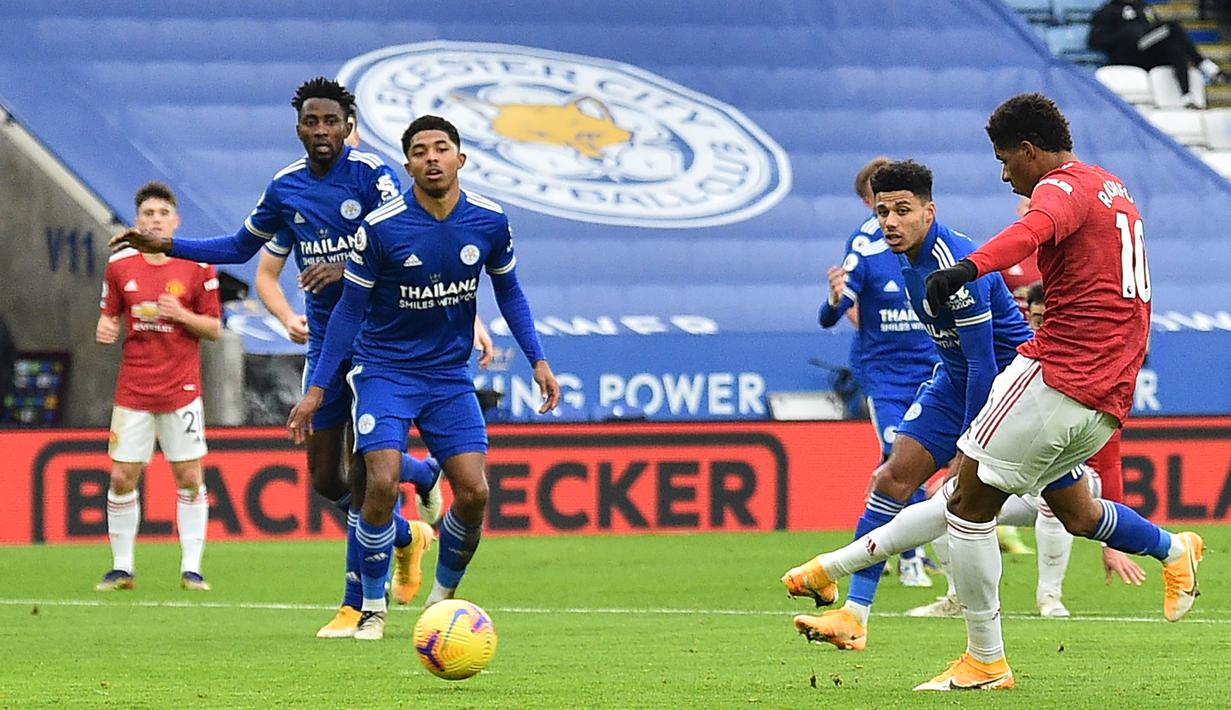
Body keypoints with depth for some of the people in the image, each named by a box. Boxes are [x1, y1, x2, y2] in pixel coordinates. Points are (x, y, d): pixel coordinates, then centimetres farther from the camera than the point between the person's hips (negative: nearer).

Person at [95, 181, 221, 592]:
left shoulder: (197, 266, -2)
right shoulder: (119, 265, 5)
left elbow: (214, 329, 1)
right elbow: (110, 317, 14)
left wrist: (181, 315, -16)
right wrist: (106, 329, -8)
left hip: (182, 389, -2)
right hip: (133, 389, 2)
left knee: (189, 478, -2)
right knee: (122, 478, 0)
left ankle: (191, 569, 5)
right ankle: (122, 568, 10)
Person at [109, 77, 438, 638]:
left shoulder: (370, 174, -11)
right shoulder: (286, 188, 6)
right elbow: (242, 247, 21)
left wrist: (347, 269, -32)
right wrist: (167, 246, 14)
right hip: (324, 337, 6)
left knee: (365, 464, -12)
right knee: (326, 477, 4)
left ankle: (360, 603, -5)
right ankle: (407, 535, 32)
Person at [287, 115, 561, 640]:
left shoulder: (489, 222, -5)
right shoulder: (381, 227, -14)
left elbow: (508, 291, 11)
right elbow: (350, 308, -6)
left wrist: (538, 361, 4)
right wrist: (316, 389, -6)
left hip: (450, 375, 3)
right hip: (385, 371, -3)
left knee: (473, 492, -8)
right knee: (382, 484, -19)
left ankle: (443, 597, 18)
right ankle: (373, 608, 0)